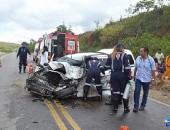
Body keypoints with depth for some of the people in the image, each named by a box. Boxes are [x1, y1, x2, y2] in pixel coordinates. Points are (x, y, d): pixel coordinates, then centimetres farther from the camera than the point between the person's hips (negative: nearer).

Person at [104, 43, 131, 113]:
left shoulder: (111, 55, 8)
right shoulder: (124, 55, -3)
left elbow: (106, 66, 8)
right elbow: (127, 67, -10)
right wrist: (128, 76, -5)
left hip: (113, 75, 3)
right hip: (122, 75, -3)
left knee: (115, 91, 7)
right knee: (124, 91, 7)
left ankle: (115, 108, 12)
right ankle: (126, 108, 14)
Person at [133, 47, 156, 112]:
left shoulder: (151, 60, -10)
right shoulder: (138, 58, -2)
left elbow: (153, 71, -8)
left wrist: (153, 80, -10)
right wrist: (134, 76, 10)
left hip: (147, 80, -1)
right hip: (138, 78, 2)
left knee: (145, 93, 11)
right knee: (137, 92, -7)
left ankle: (142, 105, 27)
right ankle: (136, 106, -1)